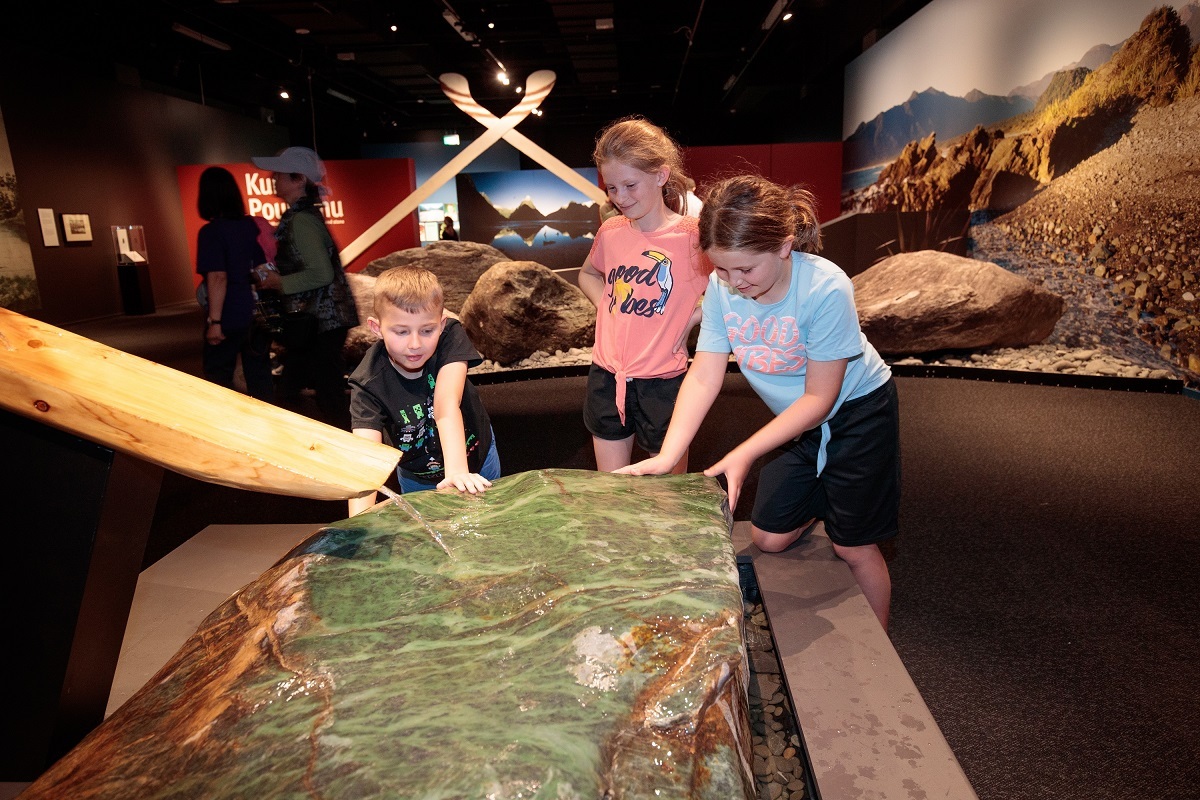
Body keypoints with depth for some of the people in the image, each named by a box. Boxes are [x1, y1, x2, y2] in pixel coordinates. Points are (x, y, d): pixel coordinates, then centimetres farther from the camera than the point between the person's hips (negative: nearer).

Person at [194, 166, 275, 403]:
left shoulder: (211, 232, -13)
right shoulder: (252, 225, 5)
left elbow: (218, 278, -19)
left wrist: (215, 321, -15)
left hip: (229, 318, -6)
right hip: (258, 314, 6)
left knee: (218, 381, 8)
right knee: (260, 375, 11)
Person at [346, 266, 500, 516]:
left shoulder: (450, 335, -29)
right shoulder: (368, 382, -31)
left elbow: (446, 405, -42)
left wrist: (458, 471, -56)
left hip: (476, 460, 1)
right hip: (417, 478, 0)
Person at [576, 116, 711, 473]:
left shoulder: (691, 236, -12)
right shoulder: (610, 231, 3)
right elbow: (588, 274, 23)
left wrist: (690, 318, -12)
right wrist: (607, 304, 6)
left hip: (662, 381, -4)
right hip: (606, 376, 5)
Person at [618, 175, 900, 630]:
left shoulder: (825, 289, -32)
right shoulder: (721, 288, -19)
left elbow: (820, 397, -25)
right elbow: (703, 378, -19)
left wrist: (744, 455, -31)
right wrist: (666, 456, -31)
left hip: (857, 411, -5)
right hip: (799, 421, 5)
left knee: (854, 547, 4)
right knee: (768, 537, 8)